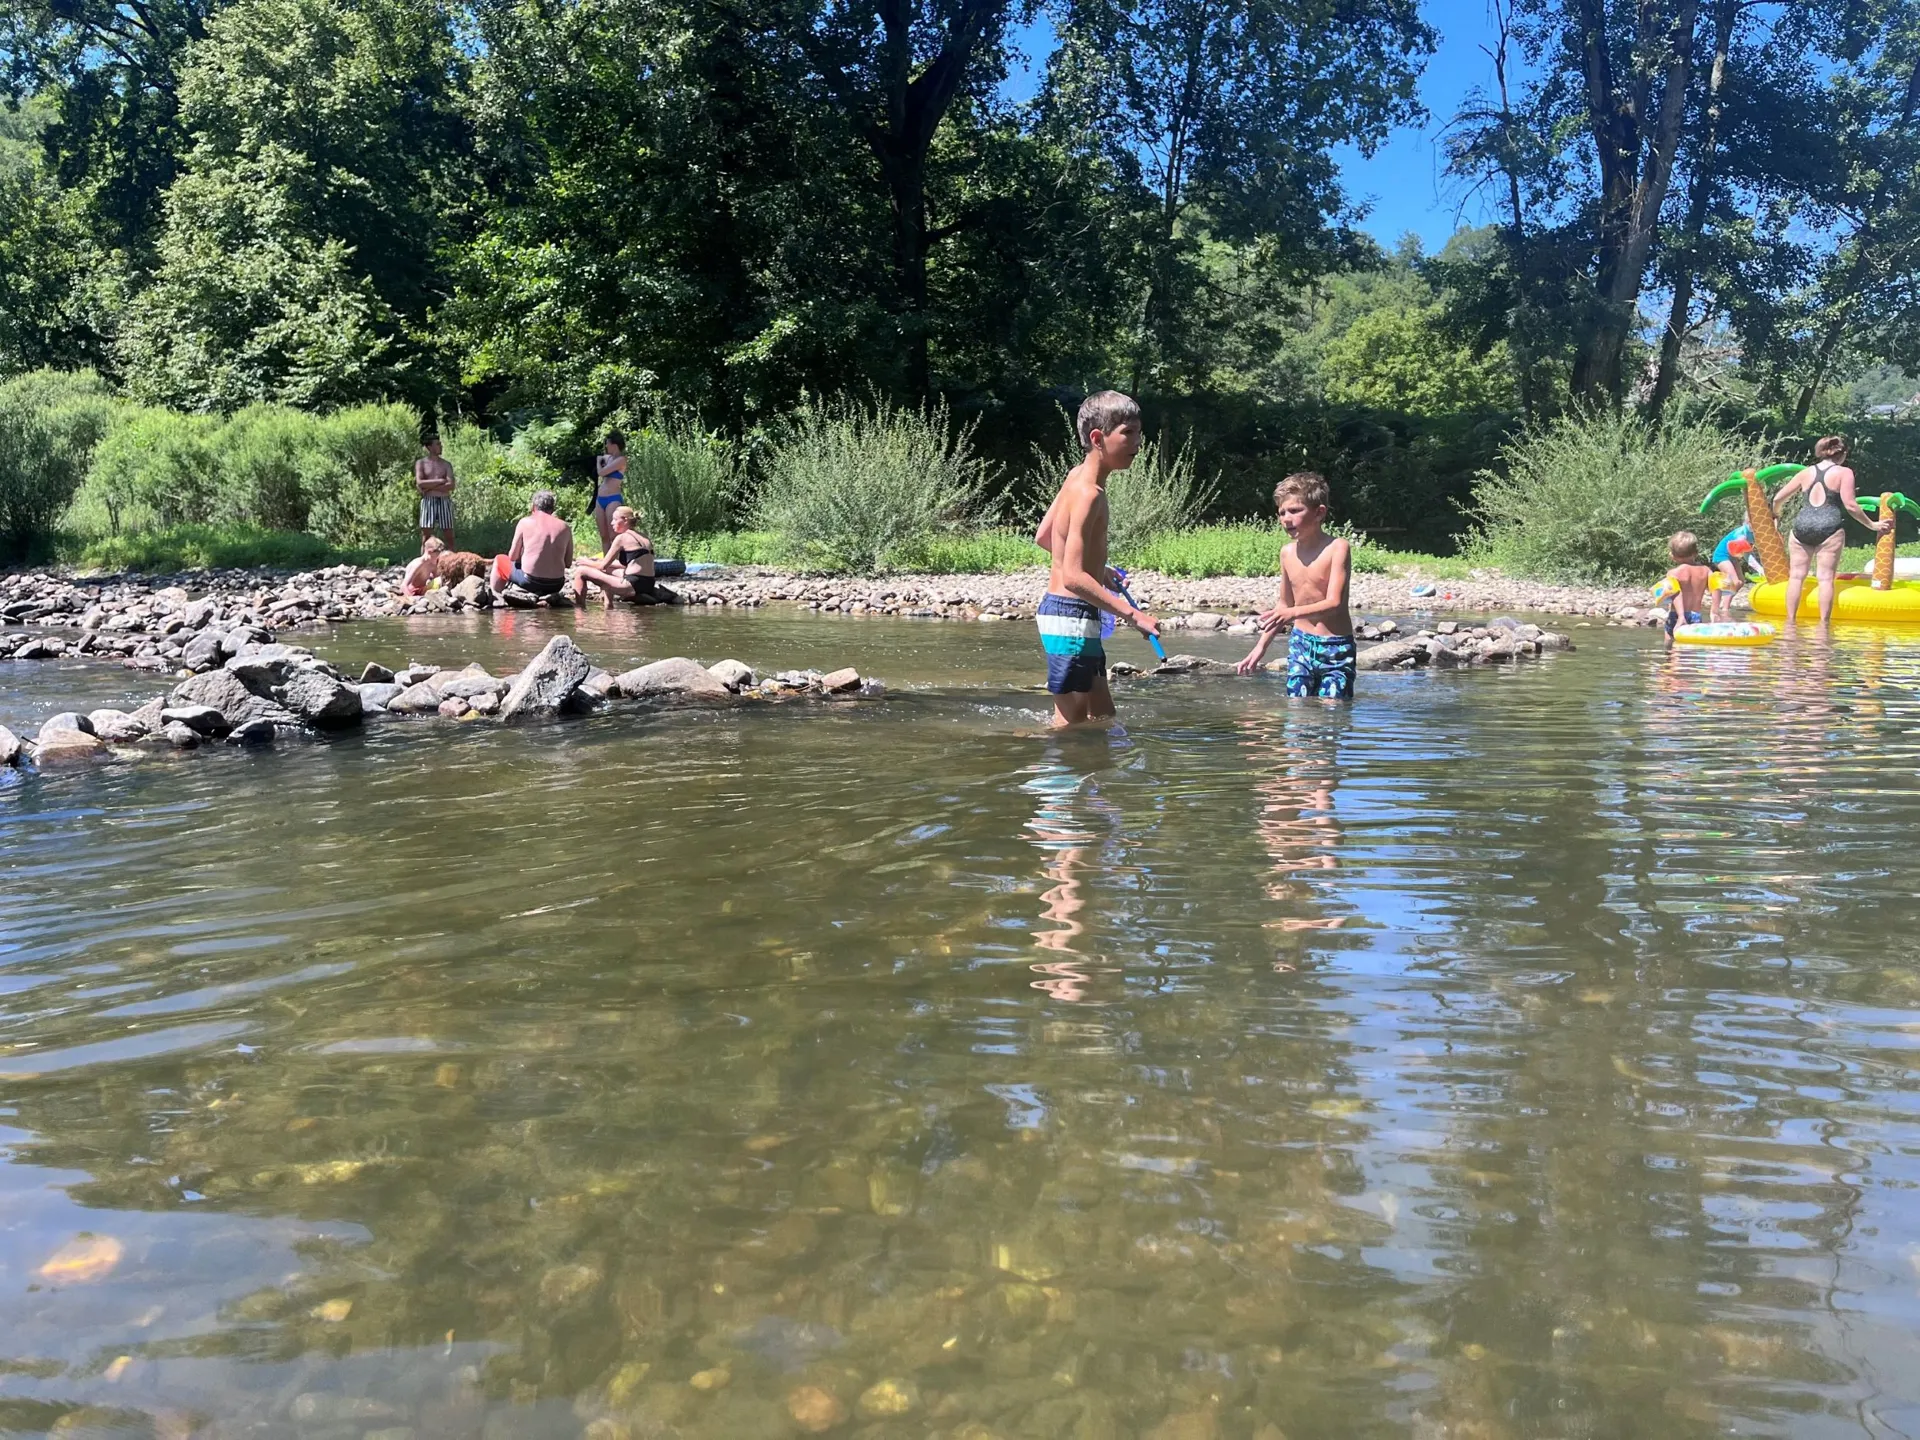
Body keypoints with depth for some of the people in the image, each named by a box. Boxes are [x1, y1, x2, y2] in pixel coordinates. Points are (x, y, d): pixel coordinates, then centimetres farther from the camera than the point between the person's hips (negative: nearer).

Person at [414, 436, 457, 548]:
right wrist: (440, 481, -8)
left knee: (449, 536, 2)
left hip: (445, 501, 2)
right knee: (426, 536, -4)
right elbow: (419, 483, -8)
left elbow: (451, 485, -3)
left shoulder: (446, 465, 10)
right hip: (428, 501, -2)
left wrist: (429, 487, -9)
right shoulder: (421, 463, 6)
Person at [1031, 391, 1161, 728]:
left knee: (1102, 718, 16)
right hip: (1072, 616, -10)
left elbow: (1042, 537, 21)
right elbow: (1073, 577, -27)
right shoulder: (1089, 493, -19)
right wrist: (1132, 614, -27)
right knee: (1072, 723, -3)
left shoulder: (1077, 476, 9)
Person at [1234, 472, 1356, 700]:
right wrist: (1261, 645, 17)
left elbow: (1334, 603, -23)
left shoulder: (1337, 548, -14)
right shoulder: (1288, 552, 4)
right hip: (1300, 642, 5)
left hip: (1336, 647, -5)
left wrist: (1294, 613, -38)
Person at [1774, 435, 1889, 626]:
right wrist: (1872, 525, 5)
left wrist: (1775, 514, 38)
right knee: (1825, 578, -2)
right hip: (1829, 528, -3)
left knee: (1796, 576, 6)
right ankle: (1824, 621, -4)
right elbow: (1850, 505, -6)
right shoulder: (1844, 472, 2)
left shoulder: (1807, 472, 14)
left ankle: (1790, 619, 5)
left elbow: (1778, 499, 18)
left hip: (1802, 525, 3)